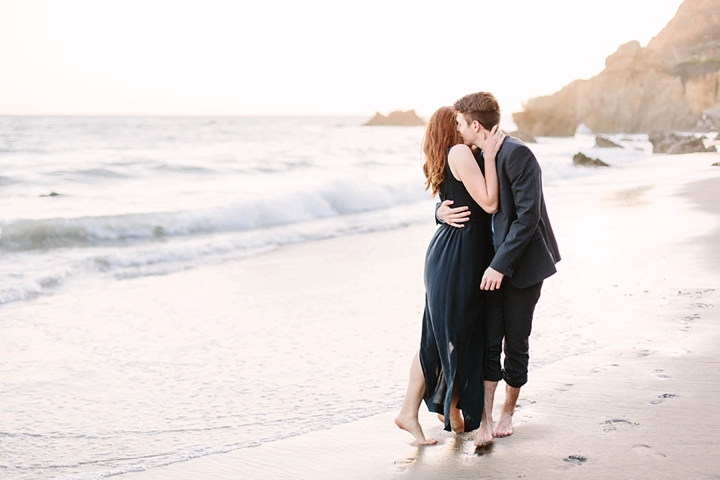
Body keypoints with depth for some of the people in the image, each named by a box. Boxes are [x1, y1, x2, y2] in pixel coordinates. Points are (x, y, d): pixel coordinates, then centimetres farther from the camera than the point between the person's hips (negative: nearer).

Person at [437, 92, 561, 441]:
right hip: (493, 260, 6)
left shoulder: (517, 154, -19)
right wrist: (443, 211, -7)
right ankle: (485, 415, 4)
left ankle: (508, 411, 24)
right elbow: (460, 200, 19)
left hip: (523, 260, -6)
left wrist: (501, 265, -24)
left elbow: (528, 215, -23)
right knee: (489, 338, 0)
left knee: (515, 340, 6)